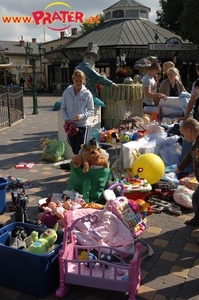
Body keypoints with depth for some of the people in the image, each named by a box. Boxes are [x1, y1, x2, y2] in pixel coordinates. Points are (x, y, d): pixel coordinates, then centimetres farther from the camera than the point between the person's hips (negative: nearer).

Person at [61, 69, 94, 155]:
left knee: (79, 151, -2)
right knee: (74, 150, 14)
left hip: (82, 125, -3)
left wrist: (82, 116, -19)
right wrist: (65, 118, -9)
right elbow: (63, 108, 7)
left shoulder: (87, 93, -8)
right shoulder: (67, 92, -1)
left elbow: (91, 110, -3)